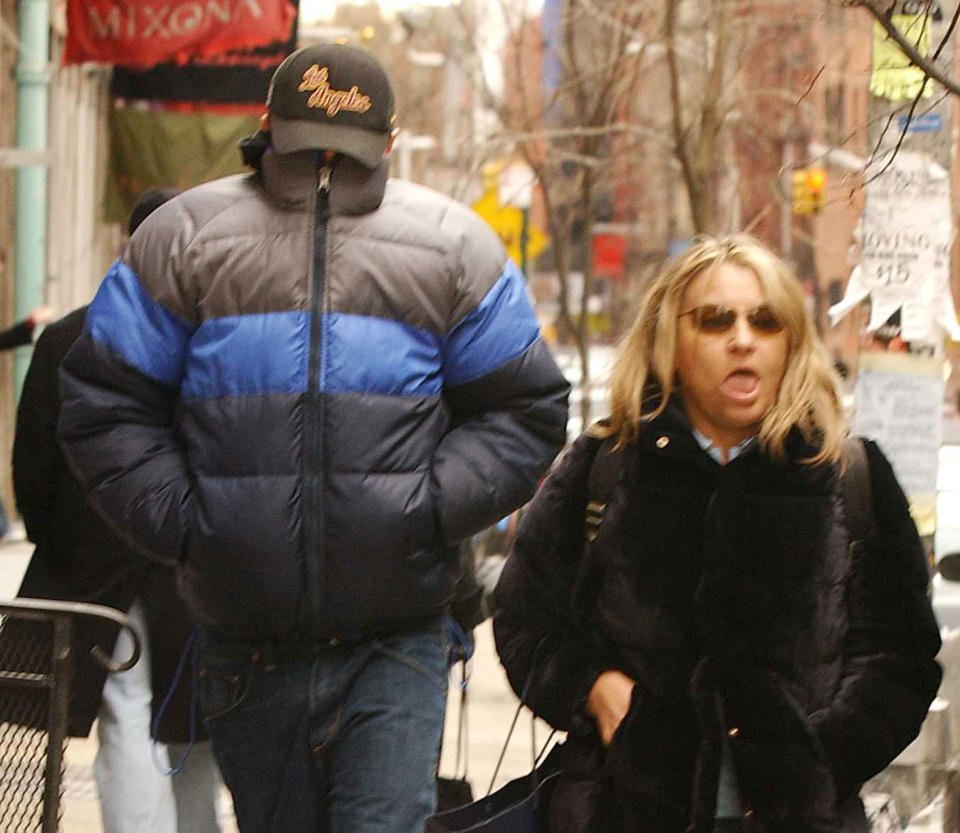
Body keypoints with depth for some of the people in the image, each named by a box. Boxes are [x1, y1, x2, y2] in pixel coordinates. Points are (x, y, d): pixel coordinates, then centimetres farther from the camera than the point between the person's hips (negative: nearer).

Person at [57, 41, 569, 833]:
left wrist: (432, 509, -7)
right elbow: (104, 403, 7)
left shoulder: (450, 248, 5)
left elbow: (524, 410, 8)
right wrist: (177, 518, -5)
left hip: (397, 644, -1)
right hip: (249, 648, 1)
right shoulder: (187, 236, 5)